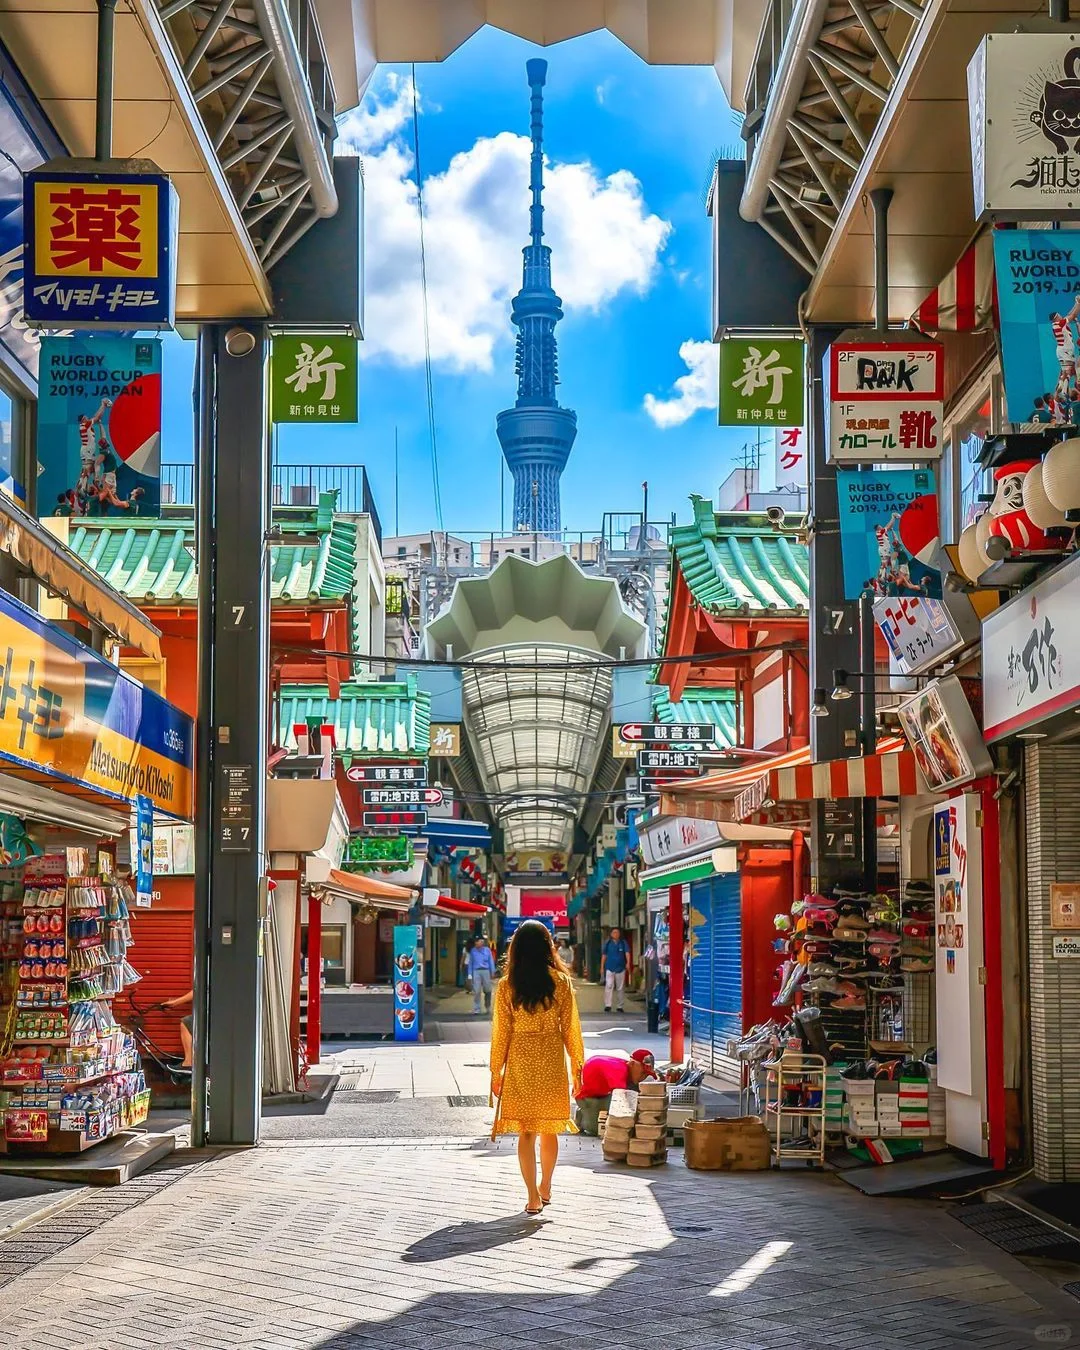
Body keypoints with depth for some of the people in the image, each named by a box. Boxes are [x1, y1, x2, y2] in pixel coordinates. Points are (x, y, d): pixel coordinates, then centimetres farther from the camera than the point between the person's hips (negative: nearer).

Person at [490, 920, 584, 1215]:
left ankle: (533, 1196, 0)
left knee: (525, 1131, 4)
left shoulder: (506, 986, -5)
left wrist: (496, 1071, 6)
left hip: (520, 1061, -1)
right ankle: (545, 1188, 30)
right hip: (552, 1059, 1)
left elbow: (501, 1030, -3)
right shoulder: (561, 982, -4)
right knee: (549, 1129, 16)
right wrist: (577, 1067, 8)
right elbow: (570, 1028, -1)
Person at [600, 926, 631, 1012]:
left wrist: (628, 963, -27)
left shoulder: (623, 943, 2)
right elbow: (604, 955, 9)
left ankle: (619, 1006, 15)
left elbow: (627, 953, -10)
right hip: (610, 968, -1)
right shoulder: (608, 943, 4)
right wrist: (602, 967, 7)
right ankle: (607, 1005, -13)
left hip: (620, 968, 1)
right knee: (609, 986, -11)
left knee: (620, 988, 7)